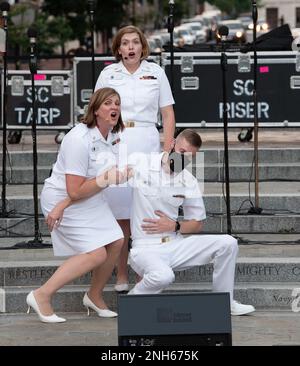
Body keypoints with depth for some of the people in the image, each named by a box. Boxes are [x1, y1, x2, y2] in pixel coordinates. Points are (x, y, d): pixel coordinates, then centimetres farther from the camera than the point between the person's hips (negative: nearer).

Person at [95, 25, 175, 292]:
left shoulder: (155, 72, 8)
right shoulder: (108, 74, 8)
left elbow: (168, 114, 9)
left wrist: (167, 150, 0)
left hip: (147, 144, 0)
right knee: (119, 213, -1)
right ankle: (121, 276, 5)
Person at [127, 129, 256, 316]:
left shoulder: (190, 182, 5)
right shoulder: (140, 164, -6)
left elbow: (198, 223, 13)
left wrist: (174, 226, -6)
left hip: (176, 245, 5)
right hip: (146, 249, -5)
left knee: (227, 243, -9)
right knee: (163, 276, -38)